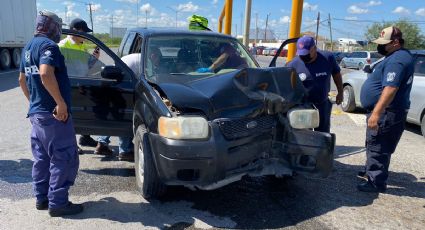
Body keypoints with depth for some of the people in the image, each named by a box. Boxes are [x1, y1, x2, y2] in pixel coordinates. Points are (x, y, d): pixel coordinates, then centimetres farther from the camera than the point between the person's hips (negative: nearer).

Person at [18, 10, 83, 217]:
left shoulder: (28, 47, 17)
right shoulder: (48, 45, -13)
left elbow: (22, 79, 25)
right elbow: (46, 74, -29)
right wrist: (61, 102, -25)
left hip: (36, 112, 10)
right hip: (53, 113, -10)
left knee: (41, 158, 16)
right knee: (64, 158, -3)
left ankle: (41, 199, 25)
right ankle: (58, 203, 2)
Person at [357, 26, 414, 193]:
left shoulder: (397, 60, -19)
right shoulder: (399, 56, 16)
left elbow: (390, 89, -29)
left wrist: (376, 113, -31)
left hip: (386, 113, -11)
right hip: (386, 112, 11)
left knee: (378, 147, -4)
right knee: (374, 145, 22)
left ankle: (377, 182, 3)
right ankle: (371, 171, 36)